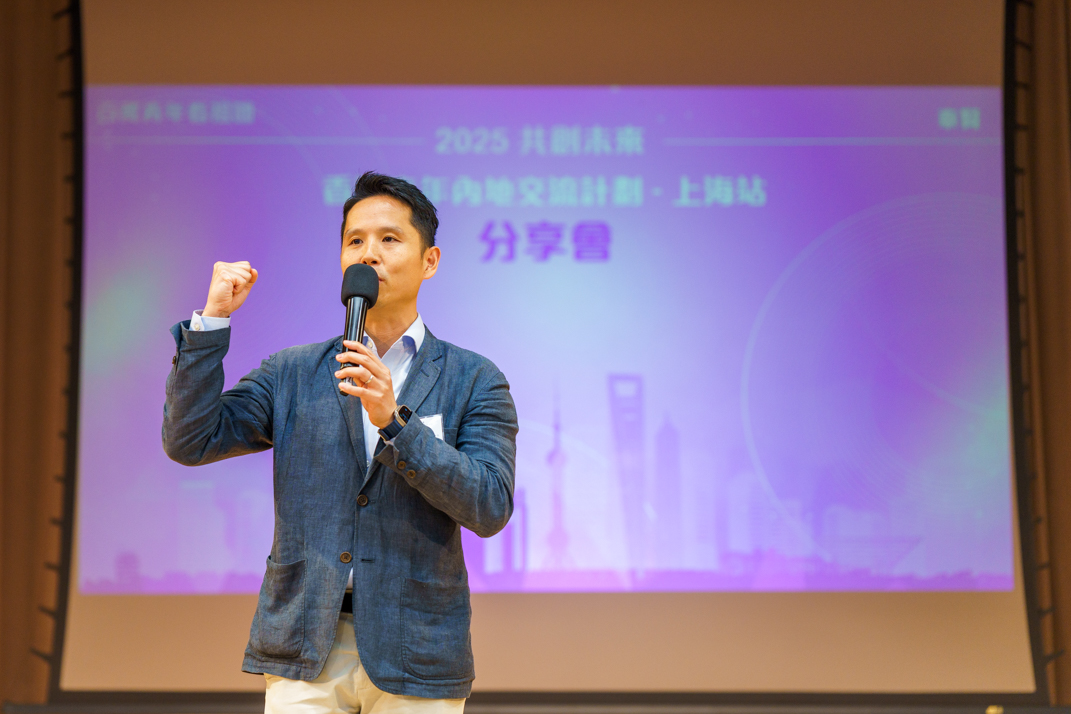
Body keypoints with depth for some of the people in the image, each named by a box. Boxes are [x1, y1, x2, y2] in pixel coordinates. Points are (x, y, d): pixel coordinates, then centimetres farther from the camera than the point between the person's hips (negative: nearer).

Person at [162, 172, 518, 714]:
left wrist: (394, 420, -18)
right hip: (304, 651, 1)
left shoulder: (475, 381, 4)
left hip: (414, 660, -1)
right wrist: (214, 318, -4)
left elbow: (490, 508, -8)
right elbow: (189, 441, 2)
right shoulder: (291, 375, 11)